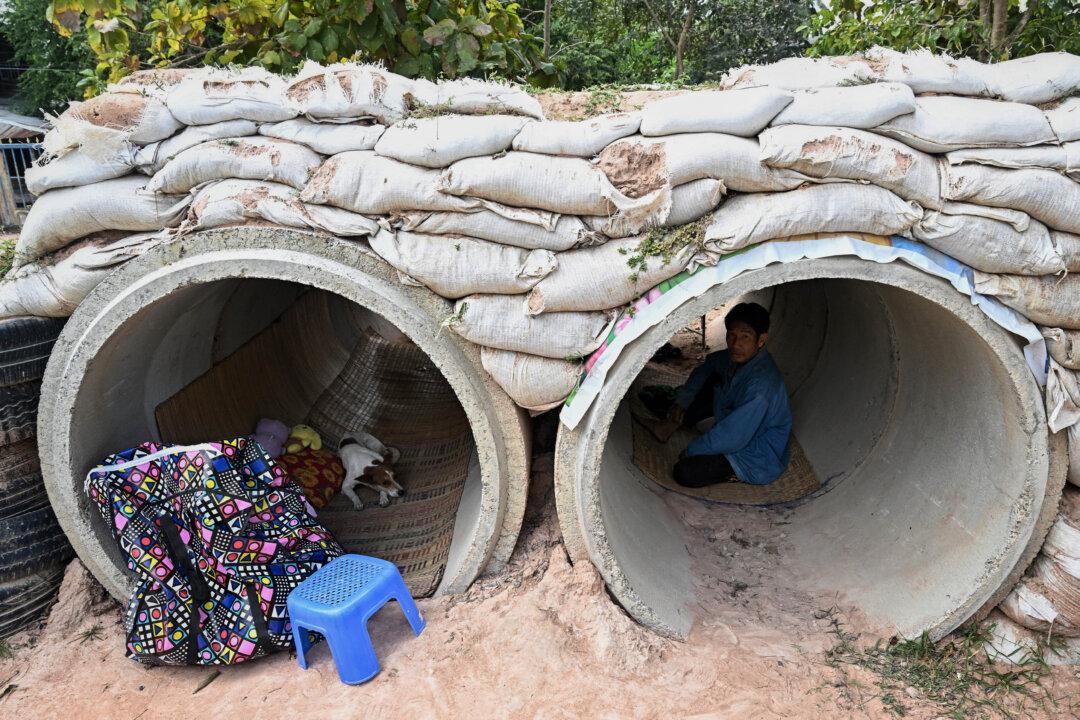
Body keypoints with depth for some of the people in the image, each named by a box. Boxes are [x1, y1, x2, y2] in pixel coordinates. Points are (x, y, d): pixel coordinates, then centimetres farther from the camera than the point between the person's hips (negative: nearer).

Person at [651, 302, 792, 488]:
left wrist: (691, 451, -16)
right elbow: (707, 366, 14)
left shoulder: (762, 384, -35)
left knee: (685, 472, -22)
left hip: (758, 460, -9)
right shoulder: (738, 356, -9)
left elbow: (732, 438, -31)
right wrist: (681, 401, 5)